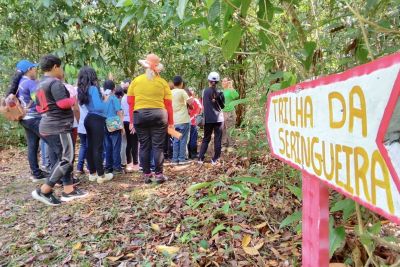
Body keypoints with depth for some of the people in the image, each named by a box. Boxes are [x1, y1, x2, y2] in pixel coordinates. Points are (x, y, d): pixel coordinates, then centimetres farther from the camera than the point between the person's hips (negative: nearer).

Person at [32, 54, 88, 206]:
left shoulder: (40, 85, 18)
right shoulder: (55, 82, -13)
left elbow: (39, 108, 23)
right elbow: (64, 103, -22)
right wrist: (74, 100, -4)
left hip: (48, 127, 10)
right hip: (58, 127, -10)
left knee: (63, 158, 12)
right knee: (66, 159, -7)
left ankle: (69, 191, 14)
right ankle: (43, 191, -6)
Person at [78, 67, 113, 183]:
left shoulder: (82, 89, 9)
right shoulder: (93, 88, -14)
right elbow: (99, 107, -22)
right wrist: (105, 103, -3)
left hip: (89, 119, 8)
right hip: (97, 120, -8)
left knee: (90, 146, 13)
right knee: (98, 148, -3)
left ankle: (92, 174, 22)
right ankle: (101, 176, 4)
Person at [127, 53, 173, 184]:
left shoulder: (136, 81, 7)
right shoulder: (162, 82, 3)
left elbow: (130, 103, 5)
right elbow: (168, 104, 1)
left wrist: (131, 121, 9)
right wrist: (171, 122, 7)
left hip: (140, 115, 2)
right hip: (158, 115, -1)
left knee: (144, 146, 8)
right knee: (158, 146, 3)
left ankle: (146, 175, 14)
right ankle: (159, 174, 7)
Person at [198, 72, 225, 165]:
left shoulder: (205, 91, -1)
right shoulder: (220, 92, -3)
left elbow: (203, 105, 7)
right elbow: (223, 106, 6)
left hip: (208, 119, 2)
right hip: (218, 118, -1)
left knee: (206, 138, 12)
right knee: (217, 139, 5)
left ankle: (200, 158, 8)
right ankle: (215, 159, 5)